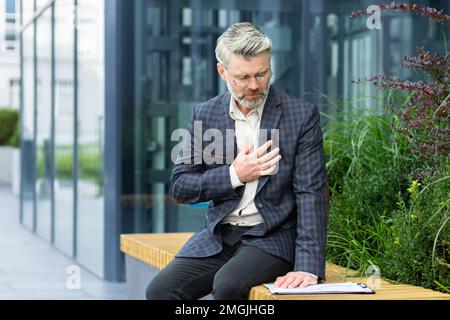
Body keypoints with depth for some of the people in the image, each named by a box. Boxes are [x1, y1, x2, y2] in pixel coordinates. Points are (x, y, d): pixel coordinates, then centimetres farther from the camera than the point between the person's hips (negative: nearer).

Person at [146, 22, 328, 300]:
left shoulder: (302, 115, -5)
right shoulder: (205, 115, 5)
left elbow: (311, 194, -10)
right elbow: (179, 186, 5)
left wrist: (309, 268, -22)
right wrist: (234, 175, -11)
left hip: (272, 238, -3)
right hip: (217, 236, 4)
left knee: (227, 285, -32)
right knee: (160, 290, -19)